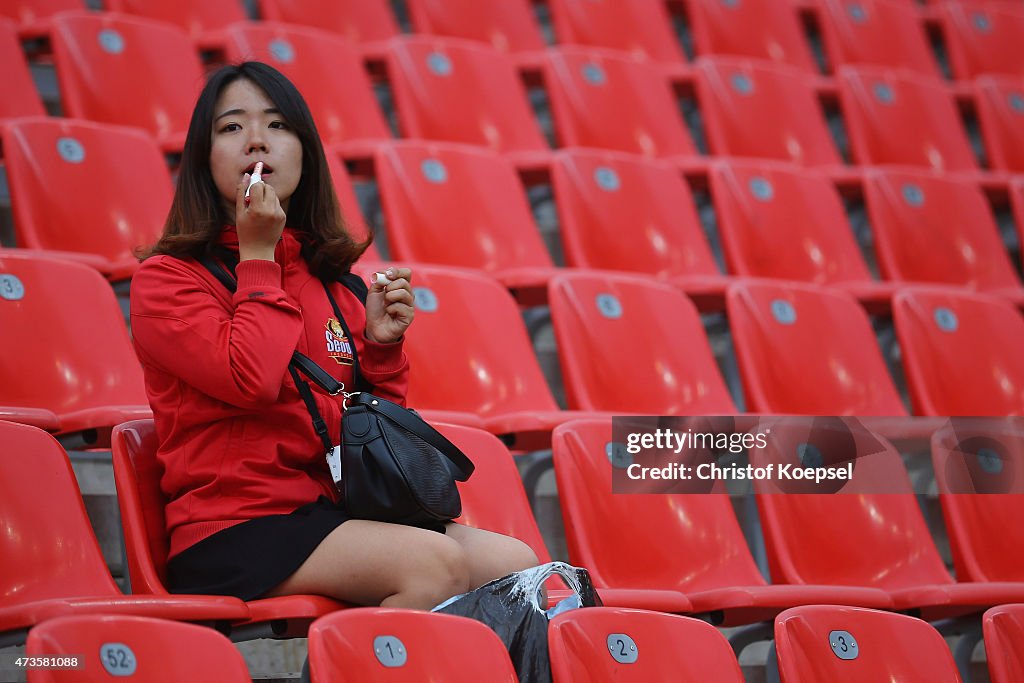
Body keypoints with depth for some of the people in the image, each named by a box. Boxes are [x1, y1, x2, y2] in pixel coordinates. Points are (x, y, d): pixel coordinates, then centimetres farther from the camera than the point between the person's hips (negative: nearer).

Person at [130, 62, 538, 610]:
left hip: (334, 515, 6)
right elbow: (253, 379, -18)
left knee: (516, 564, -15)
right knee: (438, 564, -28)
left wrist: (382, 345, 1)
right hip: (233, 531, -6)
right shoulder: (166, 278, 0)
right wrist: (257, 256, -6)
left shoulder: (330, 279, 17)